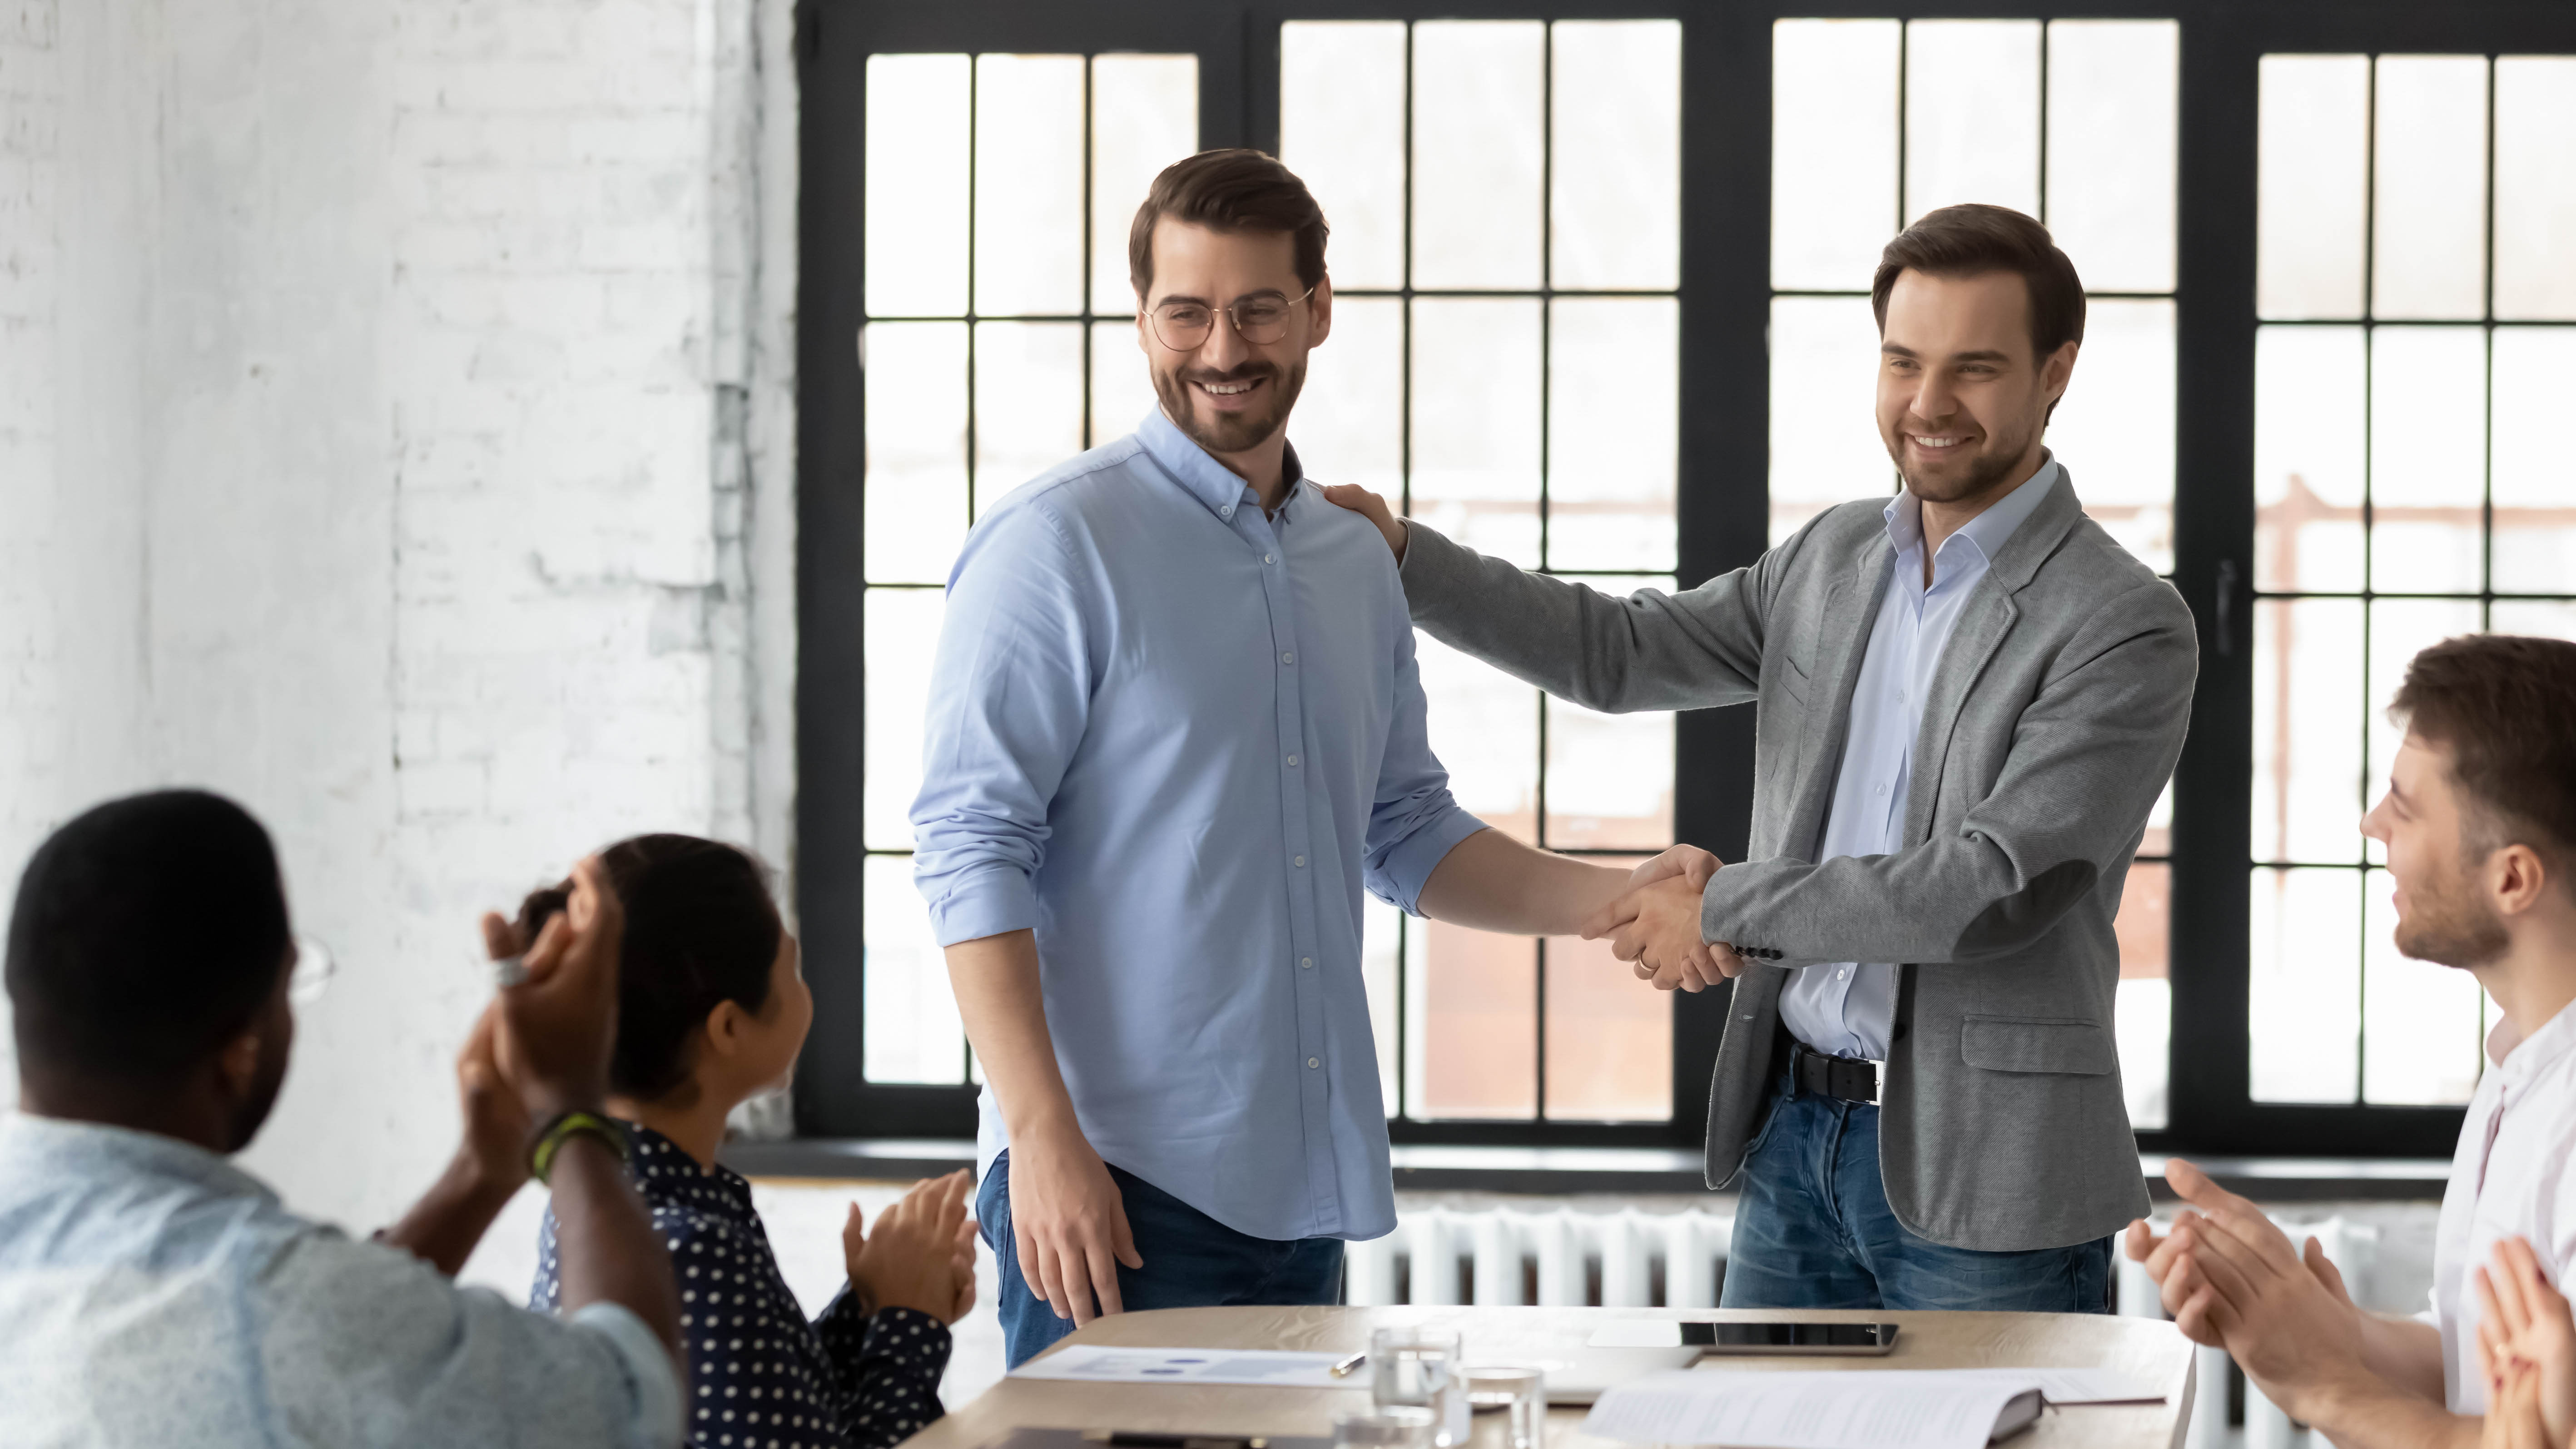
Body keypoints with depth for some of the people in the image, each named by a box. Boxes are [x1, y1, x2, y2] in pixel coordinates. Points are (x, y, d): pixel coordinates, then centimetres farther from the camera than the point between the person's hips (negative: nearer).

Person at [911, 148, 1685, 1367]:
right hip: (1113, 1181, -7)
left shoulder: (1355, 560, 15)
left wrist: (1626, 902, 8)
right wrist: (1045, 1138, -20)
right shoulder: (1060, 544, -7)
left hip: (1302, 1180, 7)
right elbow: (971, 848, -12)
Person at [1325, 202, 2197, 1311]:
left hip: (1983, 1174, -6)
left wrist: (1729, 909, -13)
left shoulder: (2127, 627, -12)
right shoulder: (1835, 556, 11)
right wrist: (1399, 553, 7)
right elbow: (1621, 652, 15)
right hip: (1796, 1136, 6)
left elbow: (1994, 886, -19)